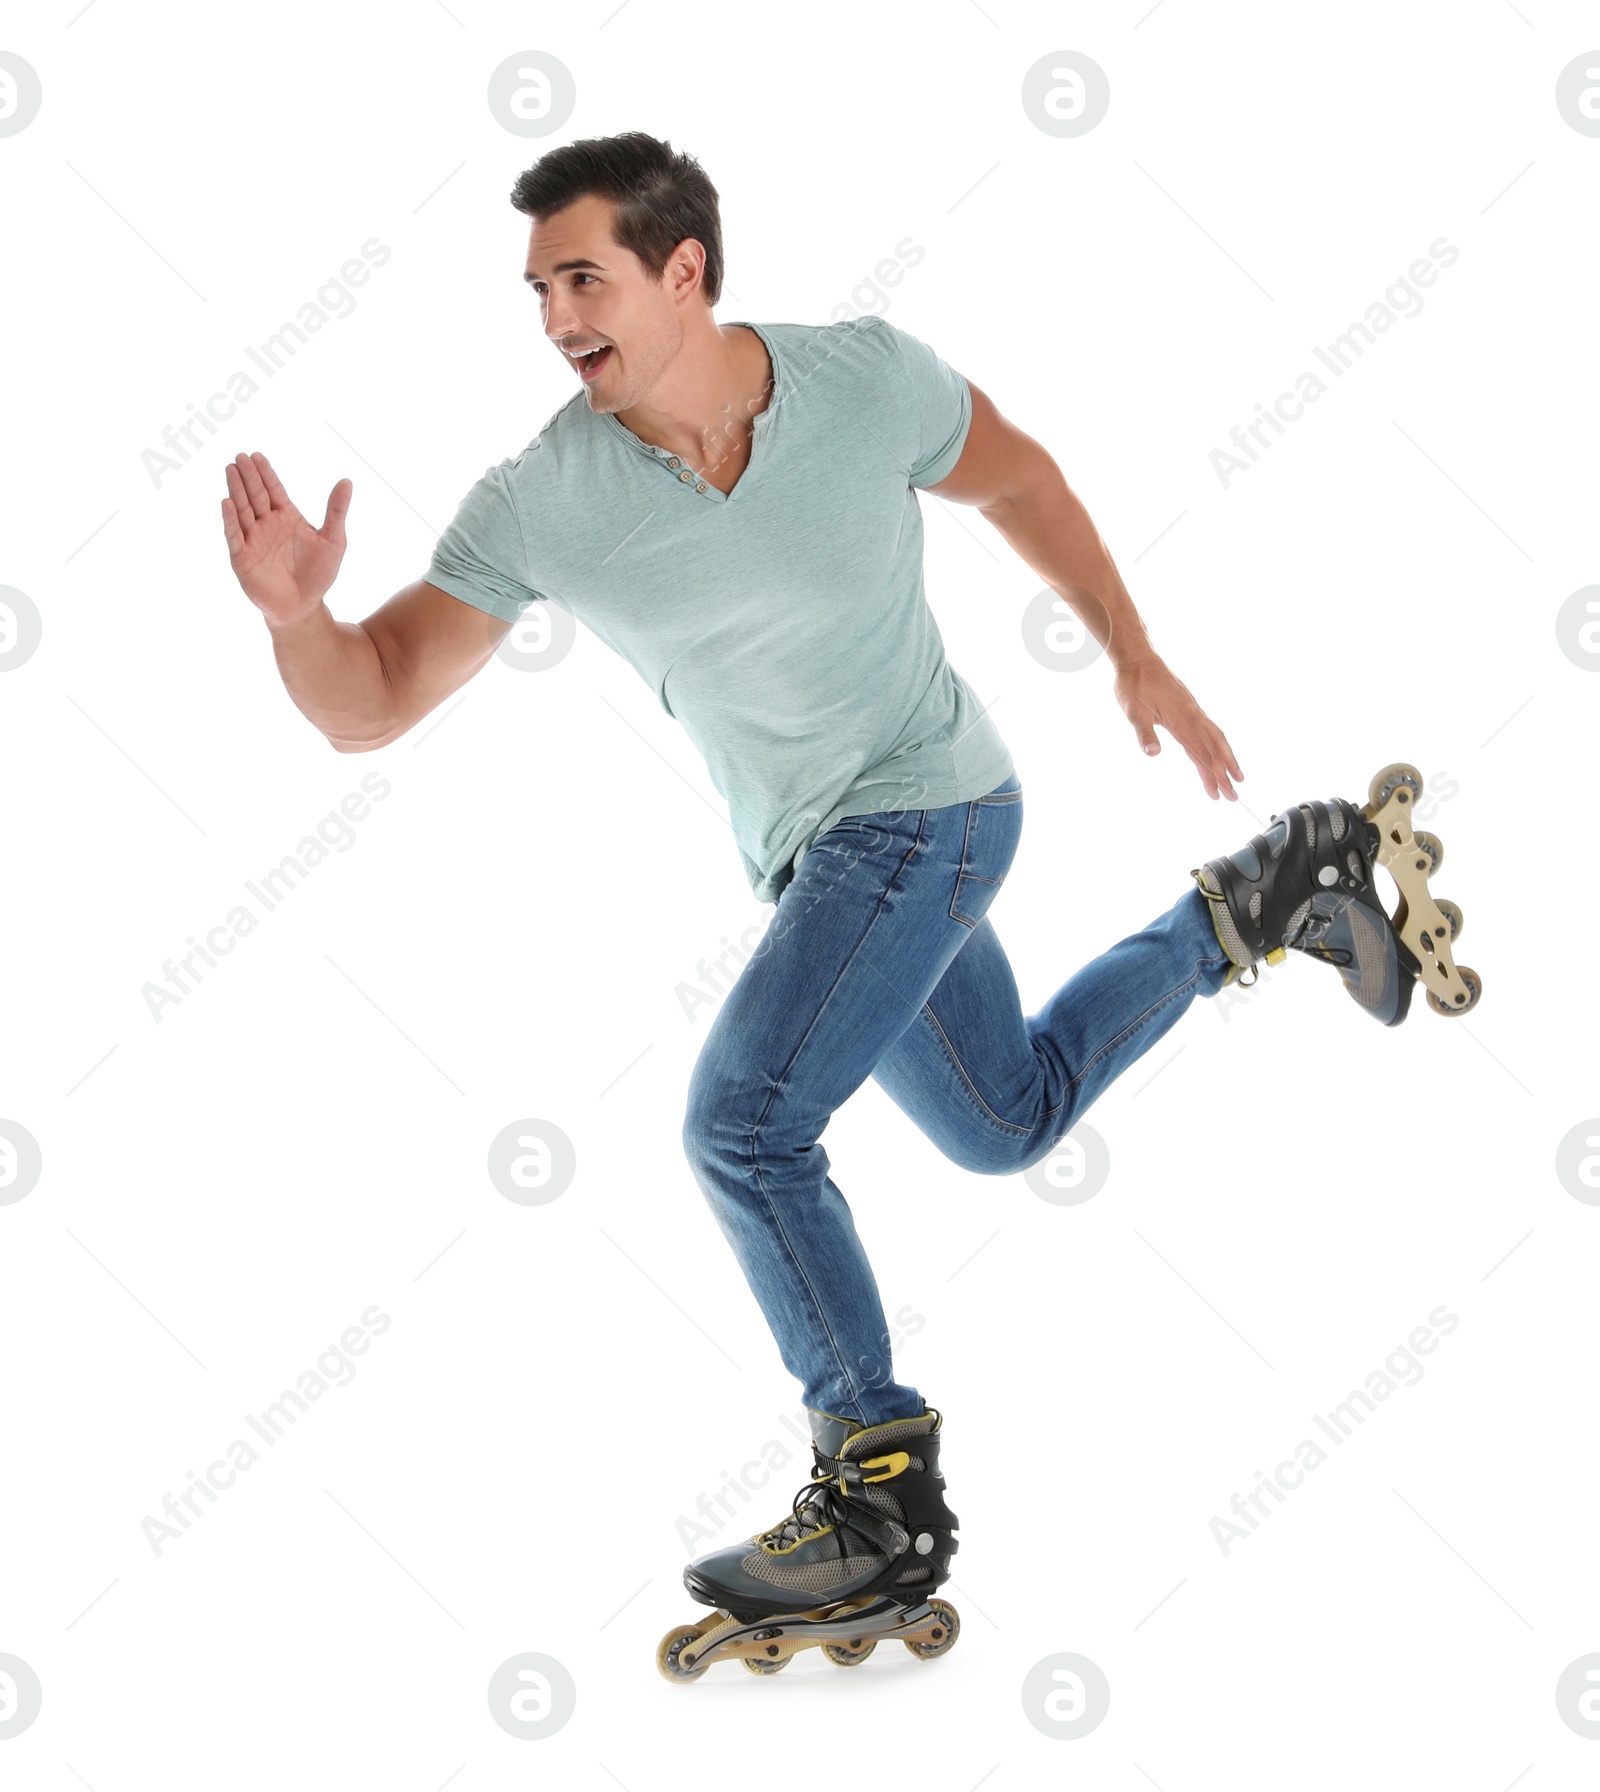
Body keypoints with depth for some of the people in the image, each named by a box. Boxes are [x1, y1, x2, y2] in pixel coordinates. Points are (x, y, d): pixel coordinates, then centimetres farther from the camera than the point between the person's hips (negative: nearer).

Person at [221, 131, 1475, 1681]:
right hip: (812, 853, 5)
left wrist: (1137, 658, 7)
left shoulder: (866, 378, -18)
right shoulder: (537, 504, -16)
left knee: (741, 1126, -20)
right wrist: (296, 613, -37)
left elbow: (1013, 476, 3)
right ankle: (1268, 897, 40)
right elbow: (367, 707, -15)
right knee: (1010, 1123, 23)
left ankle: (884, 1506, -6)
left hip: (919, 809, -5)